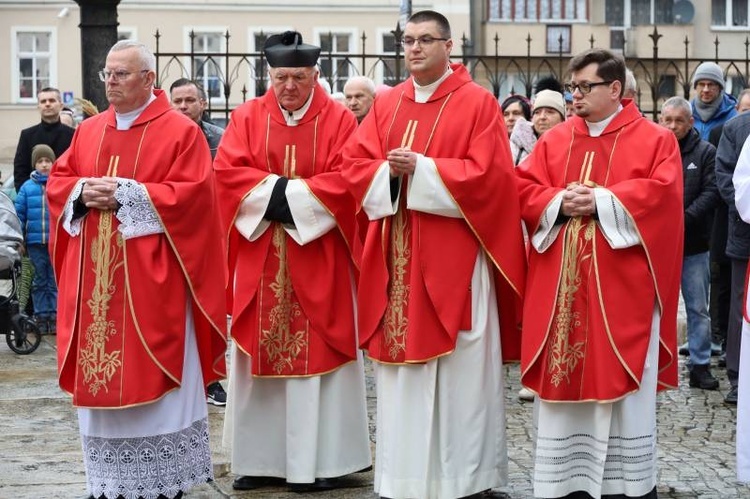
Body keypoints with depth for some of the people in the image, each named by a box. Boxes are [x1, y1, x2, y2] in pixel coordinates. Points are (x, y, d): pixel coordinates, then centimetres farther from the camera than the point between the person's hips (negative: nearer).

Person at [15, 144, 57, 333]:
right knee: (39, 281, 10)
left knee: (55, 281, 2)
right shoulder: (27, 187, 3)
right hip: (35, 241, 2)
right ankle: (41, 315, 15)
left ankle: (55, 315, 7)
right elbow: (19, 214, 6)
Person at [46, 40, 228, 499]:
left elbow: (193, 194, -13)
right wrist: (83, 191, -8)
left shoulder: (181, 131, -4)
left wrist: (127, 193, -17)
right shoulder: (88, 130, 14)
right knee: (101, 371, 7)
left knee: (154, 374, -2)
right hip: (95, 274, 6)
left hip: (151, 276, -5)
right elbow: (57, 182, 14)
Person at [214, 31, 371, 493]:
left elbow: (345, 180, -9)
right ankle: (261, 458, 12)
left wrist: (287, 194, -14)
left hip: (317, 257, -2)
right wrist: (278, 190, -14)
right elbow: (227, 171, -4)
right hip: (259, 257, 2)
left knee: (317, 353, 0)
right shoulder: (247, 117, 7)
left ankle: (320, 460, 6)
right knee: (259, 354, 4)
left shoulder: (338, 119, 0)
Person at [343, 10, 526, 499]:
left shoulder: (478, 102, -3)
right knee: (400, 367, 8)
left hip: (453, 256, -5)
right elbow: (356, 163, 8)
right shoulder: (386, 104, 12)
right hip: (396, 253, 5)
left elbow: (488, 175, -12)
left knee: (458, 367, -1)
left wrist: (421, 169, -17)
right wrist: (389, 172, -12)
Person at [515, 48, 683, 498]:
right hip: (561, 285, 4)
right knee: (563, 377, 6)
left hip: (621, 286, -4)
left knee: (622, 383, 0)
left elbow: (663, 193, -12)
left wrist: (602, 200, -17)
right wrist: (559, 202, -13)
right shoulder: (554, 140, 12)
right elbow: (524, 188, 6)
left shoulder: (655, 139, 1)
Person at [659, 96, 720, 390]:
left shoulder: (705, 153, 1)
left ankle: (700, 365, 16)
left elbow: (711, 192, -6)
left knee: (698, 309, 7)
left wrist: (683, 219, -17)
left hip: (693, 244, 0)